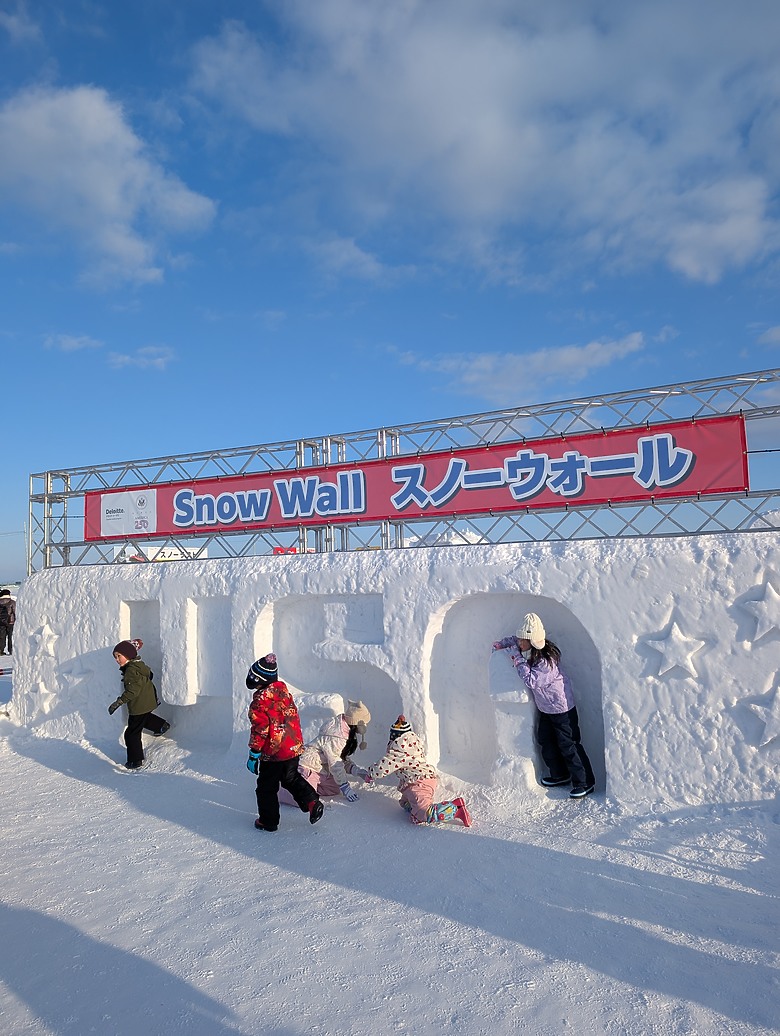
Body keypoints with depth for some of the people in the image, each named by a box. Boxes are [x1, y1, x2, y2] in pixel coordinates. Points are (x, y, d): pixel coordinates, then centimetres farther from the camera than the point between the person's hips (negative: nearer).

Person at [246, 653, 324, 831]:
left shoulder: (260, 700, -19)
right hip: (294, 747, 7)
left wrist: (253, 755, -9)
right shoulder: (284, 691, 3)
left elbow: (259, 730, -19)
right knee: (291, 778, 25)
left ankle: (268, 821, 23)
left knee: (266, 788, 12)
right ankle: (312, 802, 12)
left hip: (273, 752, -7)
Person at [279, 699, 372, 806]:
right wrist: (345, 787, -13)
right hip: (308, 766, -10)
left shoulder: (348, 733, 5)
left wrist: (357, 770, -5)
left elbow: (344, 759, 11)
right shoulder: (336, 737, -26)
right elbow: (335, 764, -21)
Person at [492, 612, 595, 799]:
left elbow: (531, 680, -37)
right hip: (545, 708, 9)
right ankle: (559, 776, 30)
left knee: (568, 746, -3)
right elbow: (515, 640, 15)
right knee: (545, 741, 16)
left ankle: (584, 783, 9)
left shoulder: (546, 660, -31)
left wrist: (517, 659, -30)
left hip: (562, 708, -9)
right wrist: (500, 644, 3)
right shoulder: (531, 652, -4)